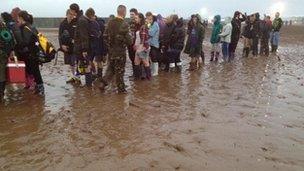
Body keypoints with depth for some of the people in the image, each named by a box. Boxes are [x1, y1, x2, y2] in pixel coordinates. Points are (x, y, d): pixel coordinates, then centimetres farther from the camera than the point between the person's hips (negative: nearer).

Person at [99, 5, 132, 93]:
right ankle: (121, 89, 18)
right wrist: (130, 43, 5)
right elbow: (128, 40, -16)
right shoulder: (124, 24, -17)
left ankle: (103, 83, 11)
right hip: (120, 51, -5)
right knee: (119, 70, 6)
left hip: (111, 50, 5)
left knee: (110, 68, 19)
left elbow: (105, 35, 4)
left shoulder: (110, 22, -1)